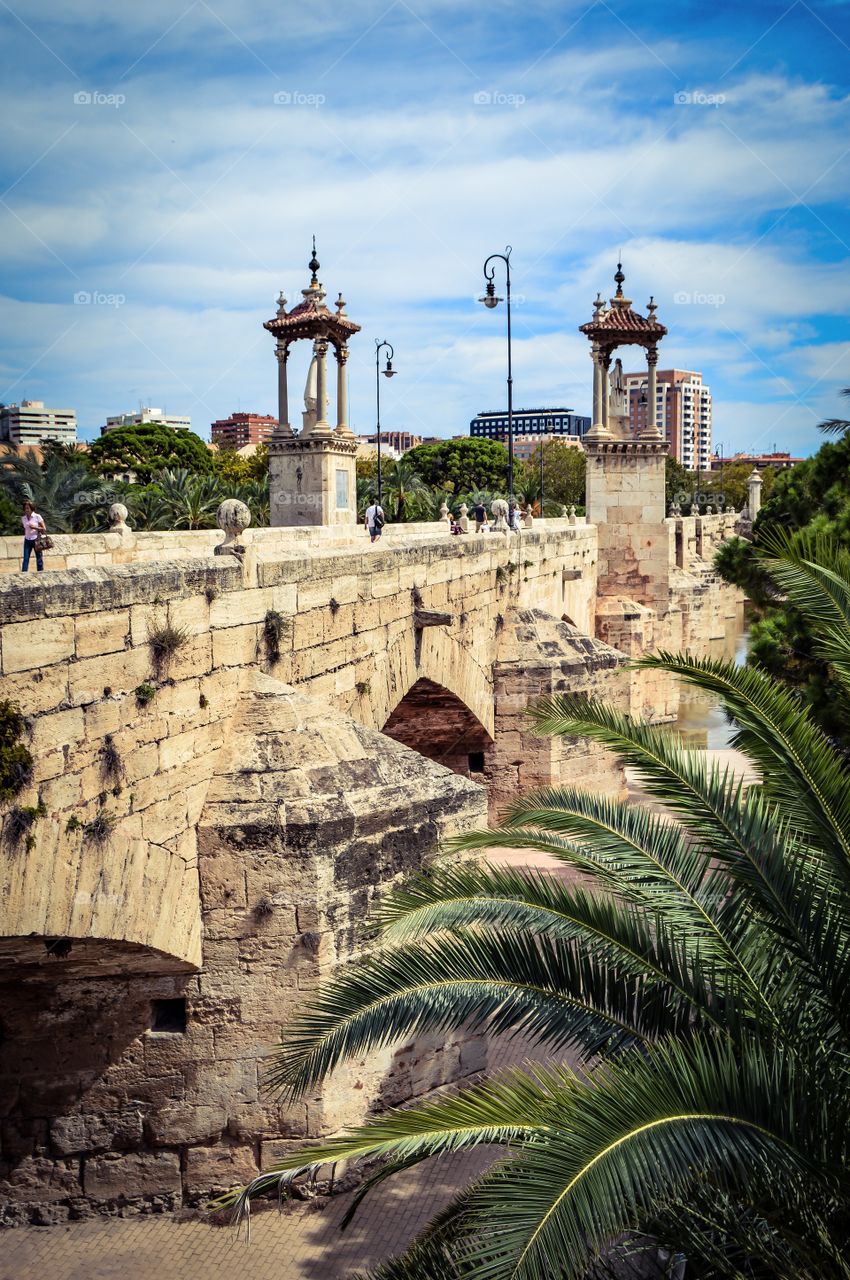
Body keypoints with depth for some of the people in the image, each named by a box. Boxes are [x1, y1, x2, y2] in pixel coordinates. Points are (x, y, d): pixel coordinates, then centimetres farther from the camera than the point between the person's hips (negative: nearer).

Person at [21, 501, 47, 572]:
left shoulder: (37, 517, -6)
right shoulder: (23, 518, 6)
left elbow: (44, 529, -5)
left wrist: (35, 527, -17)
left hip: (36, 540, -3)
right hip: (27, 540, 3)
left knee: (39, 558, 0)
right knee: (25, 558, -5)